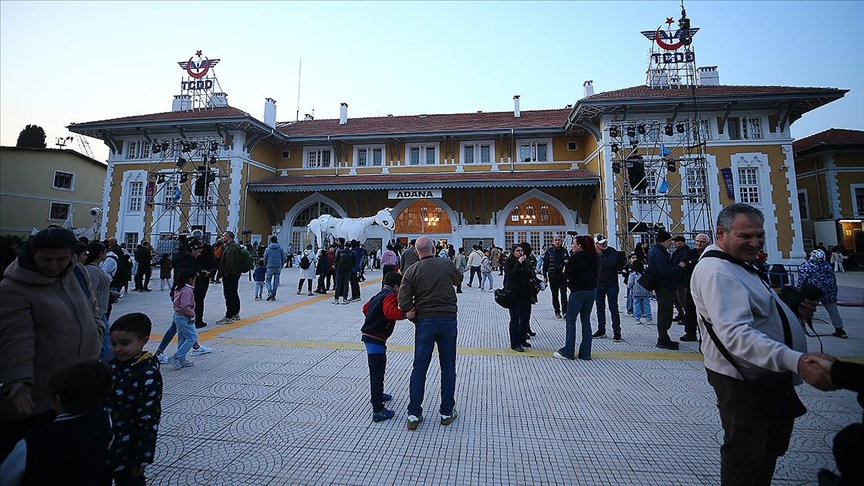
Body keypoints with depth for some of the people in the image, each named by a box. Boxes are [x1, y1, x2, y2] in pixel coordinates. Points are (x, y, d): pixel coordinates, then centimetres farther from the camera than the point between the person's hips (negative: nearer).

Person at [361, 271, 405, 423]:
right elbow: (389, 311, -34)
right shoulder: (391, 296, -14)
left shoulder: (380, 294, 16)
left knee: (378, 369, 26)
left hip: (369, 335, 10)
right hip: (375, 338, -10)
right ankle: (378, 411, -1)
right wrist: (404, 314, -43)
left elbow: (366, 307, 27)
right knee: (377, 372, -6)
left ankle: (378, 395, 45)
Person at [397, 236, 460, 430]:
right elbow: (457, 280, 18)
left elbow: (404, 301, -12)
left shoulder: (411, 271, -5)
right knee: (448, 367, 13)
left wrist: (412, 315, 1)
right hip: (448, 319, 1)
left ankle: (414, 414, 17)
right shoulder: (447, 265, -3)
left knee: (419, 368, 10)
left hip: (424, 321, 0)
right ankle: (447, 412, 23)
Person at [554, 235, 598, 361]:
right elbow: (595, 274, 15)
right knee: (586, 320, 12)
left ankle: (568, 352, 5)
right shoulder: (592, 257, 7)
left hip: (578, 291, -7)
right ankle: (585, 353, 16)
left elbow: (568, 275, -15)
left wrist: (565, 268, 3)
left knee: (570, 320, 2)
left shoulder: (575, 258, -14)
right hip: (592, 290, 7)